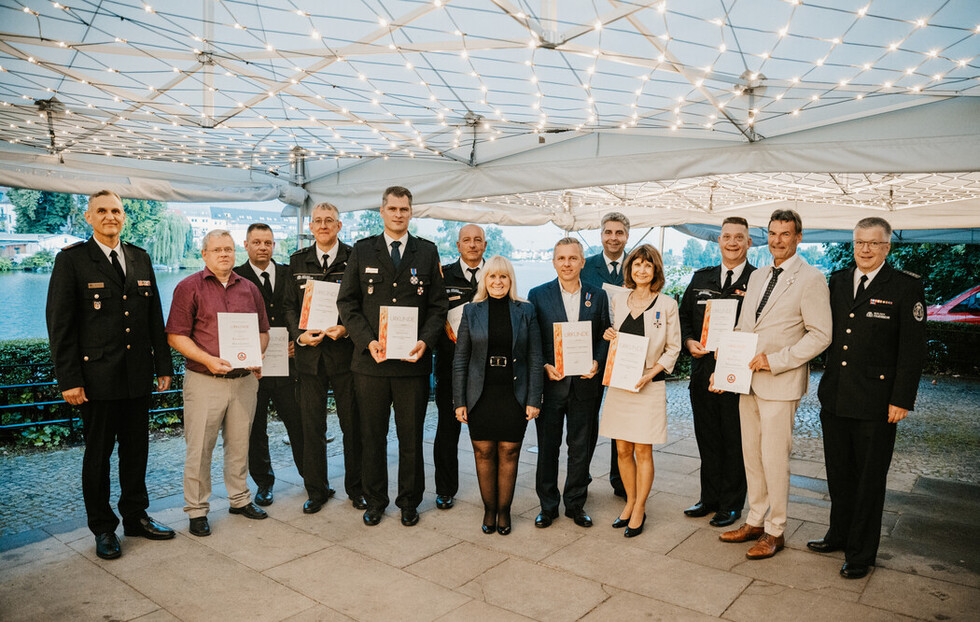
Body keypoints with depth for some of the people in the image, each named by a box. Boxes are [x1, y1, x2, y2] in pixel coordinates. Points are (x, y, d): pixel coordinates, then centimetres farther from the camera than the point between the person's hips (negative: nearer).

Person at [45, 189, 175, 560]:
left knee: (136, 451, 14)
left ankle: (136, 517, 30)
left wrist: (164, 365, 8)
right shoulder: (71, 260, -4)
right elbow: (60, 324, -7)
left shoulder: (140, 259, 10)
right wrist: (69, 380, -12)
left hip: (139, 376, 4)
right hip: (98, 379, -4)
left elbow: (155, 317, 11)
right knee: (98, 456, 9)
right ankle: (103, 529, 24)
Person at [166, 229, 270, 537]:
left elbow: (263, 331, 16)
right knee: (199, 448, 2)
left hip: (244, 379, 4)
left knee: (239, 444, 14)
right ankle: (197, 510, 17)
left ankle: (240, 499, 29)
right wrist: (208, 360, -18)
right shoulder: (189, 287, -1)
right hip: (204, 381, -4)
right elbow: (175, 335, -6)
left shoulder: (249, 289, 12)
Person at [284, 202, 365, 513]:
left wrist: (346, 329, -16)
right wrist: (299, 334, -6)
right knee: (312, 426, 9)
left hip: (345, 351, -2)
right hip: (309, 354, 3)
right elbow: (290, 305, 10)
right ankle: (316, 490, 24)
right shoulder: (298, 261, 10)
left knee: (353, 425, 6)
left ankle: (356, 488, 23)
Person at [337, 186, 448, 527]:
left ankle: (409, 501, 26)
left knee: (411, 436, 9)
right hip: (371, 359, 0)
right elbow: (347, 302, 3)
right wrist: (368, 340, -11)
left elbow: (438, 305, 5)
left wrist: (425, 340, -11)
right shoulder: (362, 251, 6)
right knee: (372, 436, 10)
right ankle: (375, 501, 28)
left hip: (413, 360, 0)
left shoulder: (427, 252, 7)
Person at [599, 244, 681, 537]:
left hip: (649, 384, -4)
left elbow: (673, 349, -1)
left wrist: (650, 374, -13)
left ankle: (639, 509, 19)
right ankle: (630, 501, 28)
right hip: (618, 382, 4)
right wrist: (609, 337, -3)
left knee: (643, 450, 3)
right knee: (622, 449, 10)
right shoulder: (618, 300, 8)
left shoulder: (666, 305, -4)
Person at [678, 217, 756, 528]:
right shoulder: (701, 278, 11)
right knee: (707, 440, 15)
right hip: (703, 373, 4)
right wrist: (688, 341, -2)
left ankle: (731, 505, 24)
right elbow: (684, 317, 15)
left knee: (734, 443, 7)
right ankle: (709, 498, 31)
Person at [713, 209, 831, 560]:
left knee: (774, 459, 0)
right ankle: (754, 521, 29)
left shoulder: (810, 280, -8)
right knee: (751, 455, 14)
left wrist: (776, 360, -18)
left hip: (780, 384, -7)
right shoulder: (757, 277, 14)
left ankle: (775, 531, 17)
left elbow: (820, 335, -12)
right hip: (747, 380, 7)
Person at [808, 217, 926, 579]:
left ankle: (861, 554, 23)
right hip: (835, 398, 5)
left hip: (876, 405, -5)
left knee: (869, 480, 8)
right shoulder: (837, 281, 9)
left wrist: (902, 400, -11)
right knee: (838, 474, 18)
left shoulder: (906, 287, -6)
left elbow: (913, 349, -8)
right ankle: (839, 535, 36)